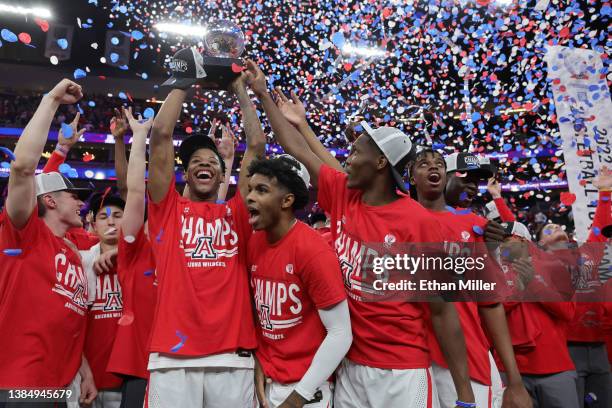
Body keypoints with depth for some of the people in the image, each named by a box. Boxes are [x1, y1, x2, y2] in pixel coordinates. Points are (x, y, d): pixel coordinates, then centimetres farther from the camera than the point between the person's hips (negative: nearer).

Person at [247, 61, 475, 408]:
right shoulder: (341, 195, -1)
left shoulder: (419, 222, -15)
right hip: (349, 365, 5)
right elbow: (298, 149, 8)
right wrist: (264, 94, 15)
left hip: (402, 372, -4)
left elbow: (442, 310, -12)